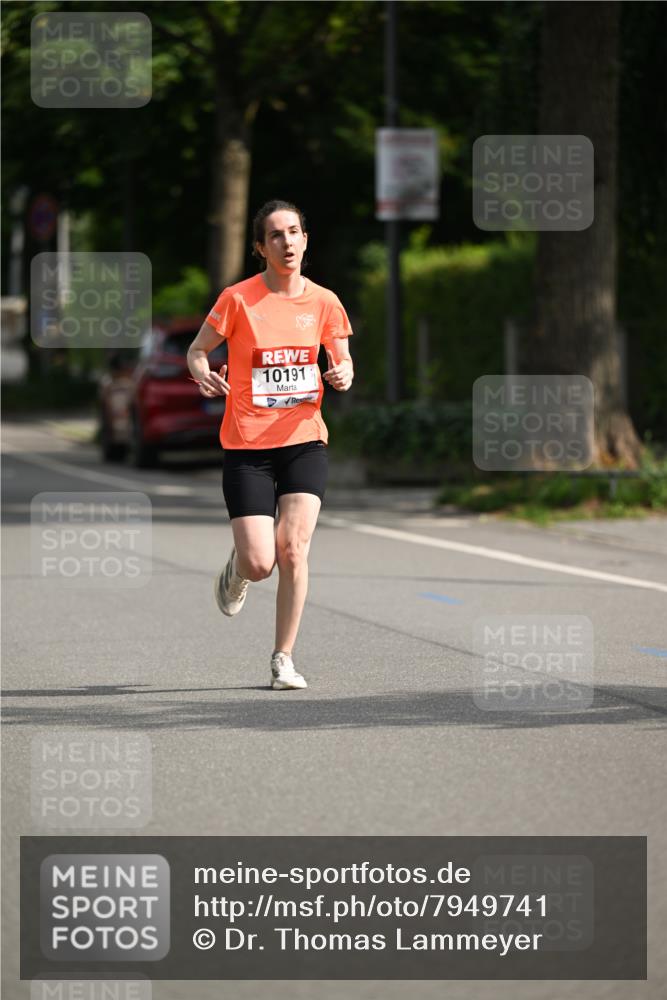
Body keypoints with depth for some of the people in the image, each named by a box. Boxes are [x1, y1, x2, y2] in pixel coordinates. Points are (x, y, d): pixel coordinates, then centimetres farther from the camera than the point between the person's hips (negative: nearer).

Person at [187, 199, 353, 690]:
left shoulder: (323, 302, 2)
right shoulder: (238, 299, -6)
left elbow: (343, 361, 14)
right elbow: (197, 350, 3)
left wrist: (343, 375, -10)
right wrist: (203, 373, -20)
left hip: (304, 442, 2)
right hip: (247, 447, -2)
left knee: (293, 549, -13)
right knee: (260, 564, -8)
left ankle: (284, 658, 1)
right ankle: (236, 571, 31)